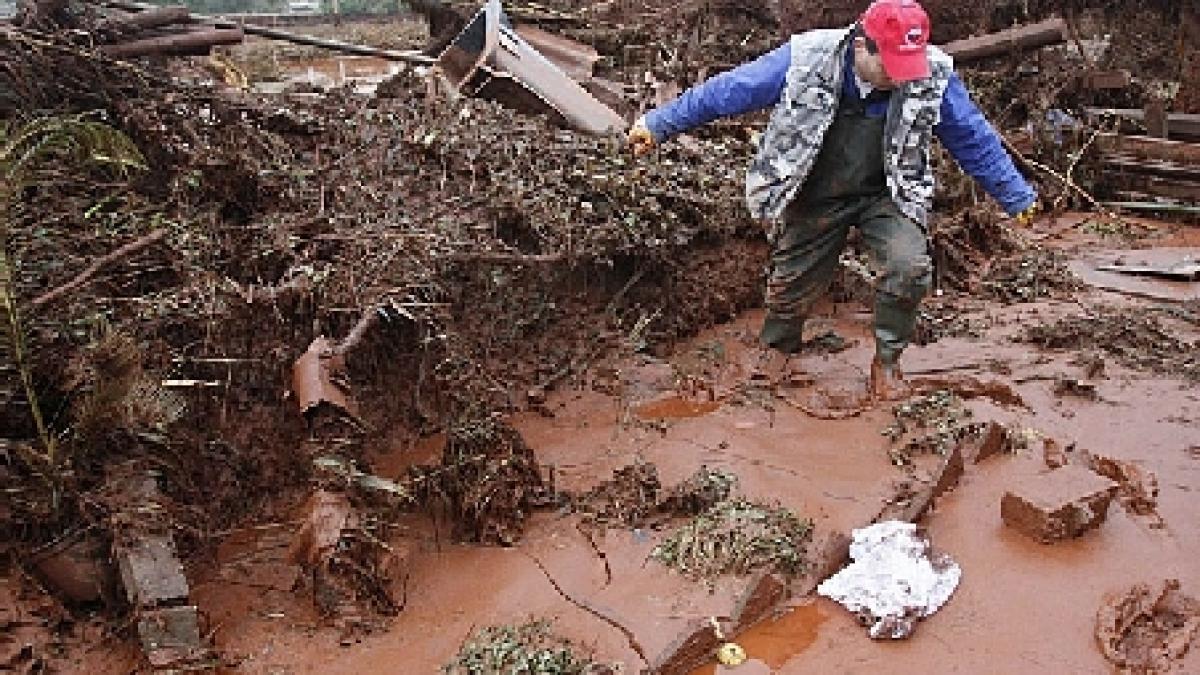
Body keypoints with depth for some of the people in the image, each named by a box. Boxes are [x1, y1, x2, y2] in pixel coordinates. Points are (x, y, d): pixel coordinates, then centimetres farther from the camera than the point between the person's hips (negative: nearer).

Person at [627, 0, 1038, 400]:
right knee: (791, 288, 9)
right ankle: (773, 358, 40)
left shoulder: (933, 75, -17)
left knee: (909, 267, -23)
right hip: (812, 199, 0)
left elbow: (974, 137, -4)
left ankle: (887, 362, 2)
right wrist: (659, 124, -9)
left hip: (886, 196, 0)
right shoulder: (806, 60, -21)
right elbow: (729, 90, -14)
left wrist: (1016, 196, 3)